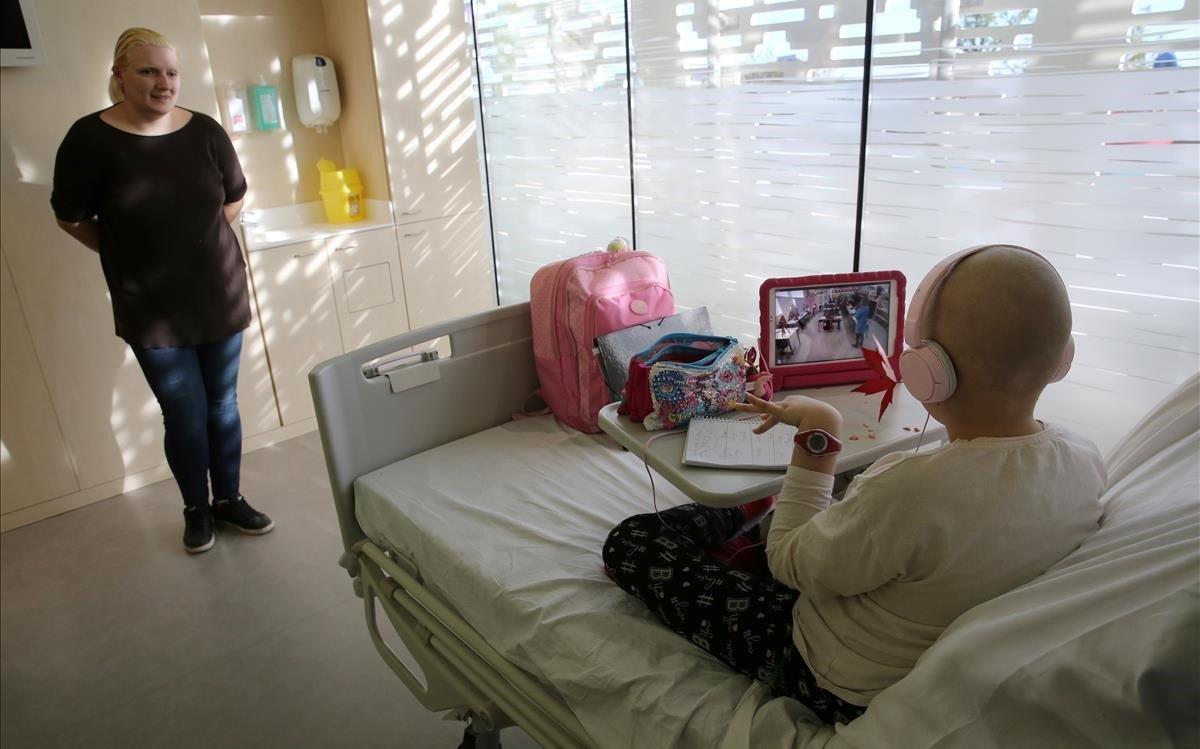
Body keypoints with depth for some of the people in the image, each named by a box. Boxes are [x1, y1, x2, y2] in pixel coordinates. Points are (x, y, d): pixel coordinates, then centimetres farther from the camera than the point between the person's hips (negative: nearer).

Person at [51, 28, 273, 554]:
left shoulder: (205, 131, -2)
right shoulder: (91, 138, -9)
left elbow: (234, 198, 12)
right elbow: (70, 217, 2)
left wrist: (198, 241, 7)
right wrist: (129, 254, 5)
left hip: (220, 296, 3)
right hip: (153, 310, -2)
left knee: (223, 405, 11)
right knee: (185, 416, 4)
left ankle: (229, 499, 29)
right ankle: (195, 509, 26)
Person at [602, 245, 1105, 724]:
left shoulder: (913, 491, -40)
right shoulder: (1085, 461, -16)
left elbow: (789, 566, -22)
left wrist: (817, 436, -18)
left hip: (842, 692, -7)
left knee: (629, 541, 2)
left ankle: (746, 514, 26)